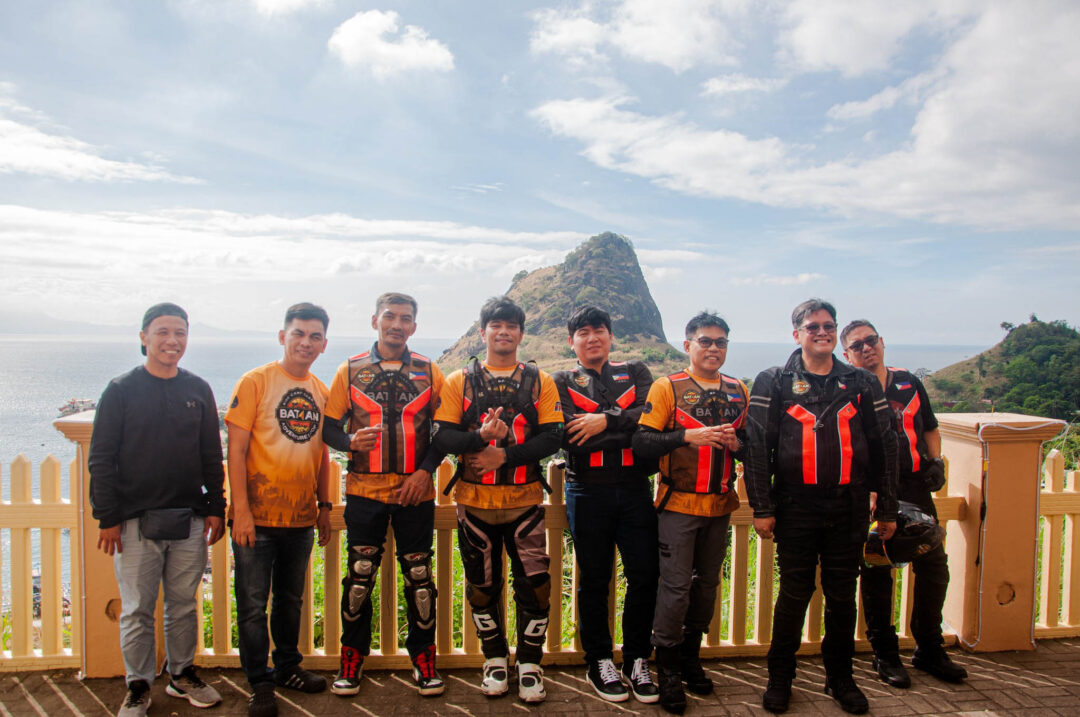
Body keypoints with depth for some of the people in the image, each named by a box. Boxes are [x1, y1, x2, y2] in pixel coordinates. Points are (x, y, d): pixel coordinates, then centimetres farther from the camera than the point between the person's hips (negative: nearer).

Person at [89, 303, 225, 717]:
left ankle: (182, 675, 27)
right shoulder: (121, 390, 0)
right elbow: (101, 459, -1)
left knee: (184, 604, 11)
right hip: (136, 522, -2)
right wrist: (108, 517, -5)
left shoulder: (198, 390, 8)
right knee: (137, 610, 4)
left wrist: (215, 508, 7)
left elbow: (212, 457, 12)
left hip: (190, 519, 3)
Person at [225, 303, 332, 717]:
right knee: (253, 605, 4)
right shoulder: (255, 382, -7)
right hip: (257, 516, -5)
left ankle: (288, 668, 34)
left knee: (291, 600, 18)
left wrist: (324, 504, 12)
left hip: (301, 518, 5)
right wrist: (240, 509, -16)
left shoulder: (321, 392, 8)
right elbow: (236, 449, -11)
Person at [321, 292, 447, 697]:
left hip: (415, 492, 0)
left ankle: (423, 659, 21)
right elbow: (329, 426, 4)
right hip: (364, 491, 0)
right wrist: (351, 442, -17)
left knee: (419, 576, 6)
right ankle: (352, 658, 22)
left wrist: (425, 470, -6)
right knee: (360, 576, 4)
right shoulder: (350, 371, 5)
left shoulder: (429, 372, 5)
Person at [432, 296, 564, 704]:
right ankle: (495, 660, 29)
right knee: (482, 586, 11)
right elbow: (443, 437, -4)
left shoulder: (540, 382, 5)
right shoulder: (459, 382, 5)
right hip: (474, 501, 1)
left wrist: (505, 455, -16)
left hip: (525, 500, 0)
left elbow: (552, 438, -4)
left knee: (534, 585, -1)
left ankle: (529, 664, 18)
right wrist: (481, 437, -22)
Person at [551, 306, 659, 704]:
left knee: (644, 575, 3)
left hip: (635, 488, 2)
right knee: (593, 581, 9)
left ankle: (637, 660, 21)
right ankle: (599, 662, 25)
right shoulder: (561, 382, 6)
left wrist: (605, 421, -17)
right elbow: (570, 438, -10)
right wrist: (629, 427, -13)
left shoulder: (636, 372, 11)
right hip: (588, 492, -1)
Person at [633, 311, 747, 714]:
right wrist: (688, 436, -24)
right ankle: (668, 671, 14)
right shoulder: (667, 388, -5)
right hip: (679, 504, -4)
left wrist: (736, 442, -8)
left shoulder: (738, 391, 9)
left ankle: (691, 658, 31)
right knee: (675, 587, -3)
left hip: (720, 505, 5)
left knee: (707, 584, 13)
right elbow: (642, 444, -13)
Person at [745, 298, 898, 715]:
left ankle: (840, 678, 28)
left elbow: (884, 448, 10)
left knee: (842, 596, 11)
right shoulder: (773, 383, 1)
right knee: (794, 594, 6)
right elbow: (756, 448, -3)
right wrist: (762, 508, -9)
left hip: (850, 509, 2)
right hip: (796, 508, -2)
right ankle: (780, 678, 23)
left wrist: (887, 508, 8)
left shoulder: (862, 384, 8)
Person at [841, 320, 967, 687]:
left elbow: (930, 428, 21)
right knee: (877, 573, 3)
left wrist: (936, 461, 5)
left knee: (934, 567, 6)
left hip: (916, 487, 4)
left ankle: (929, 650, 23)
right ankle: (885, 654, 18)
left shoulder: (909, 383, 11)